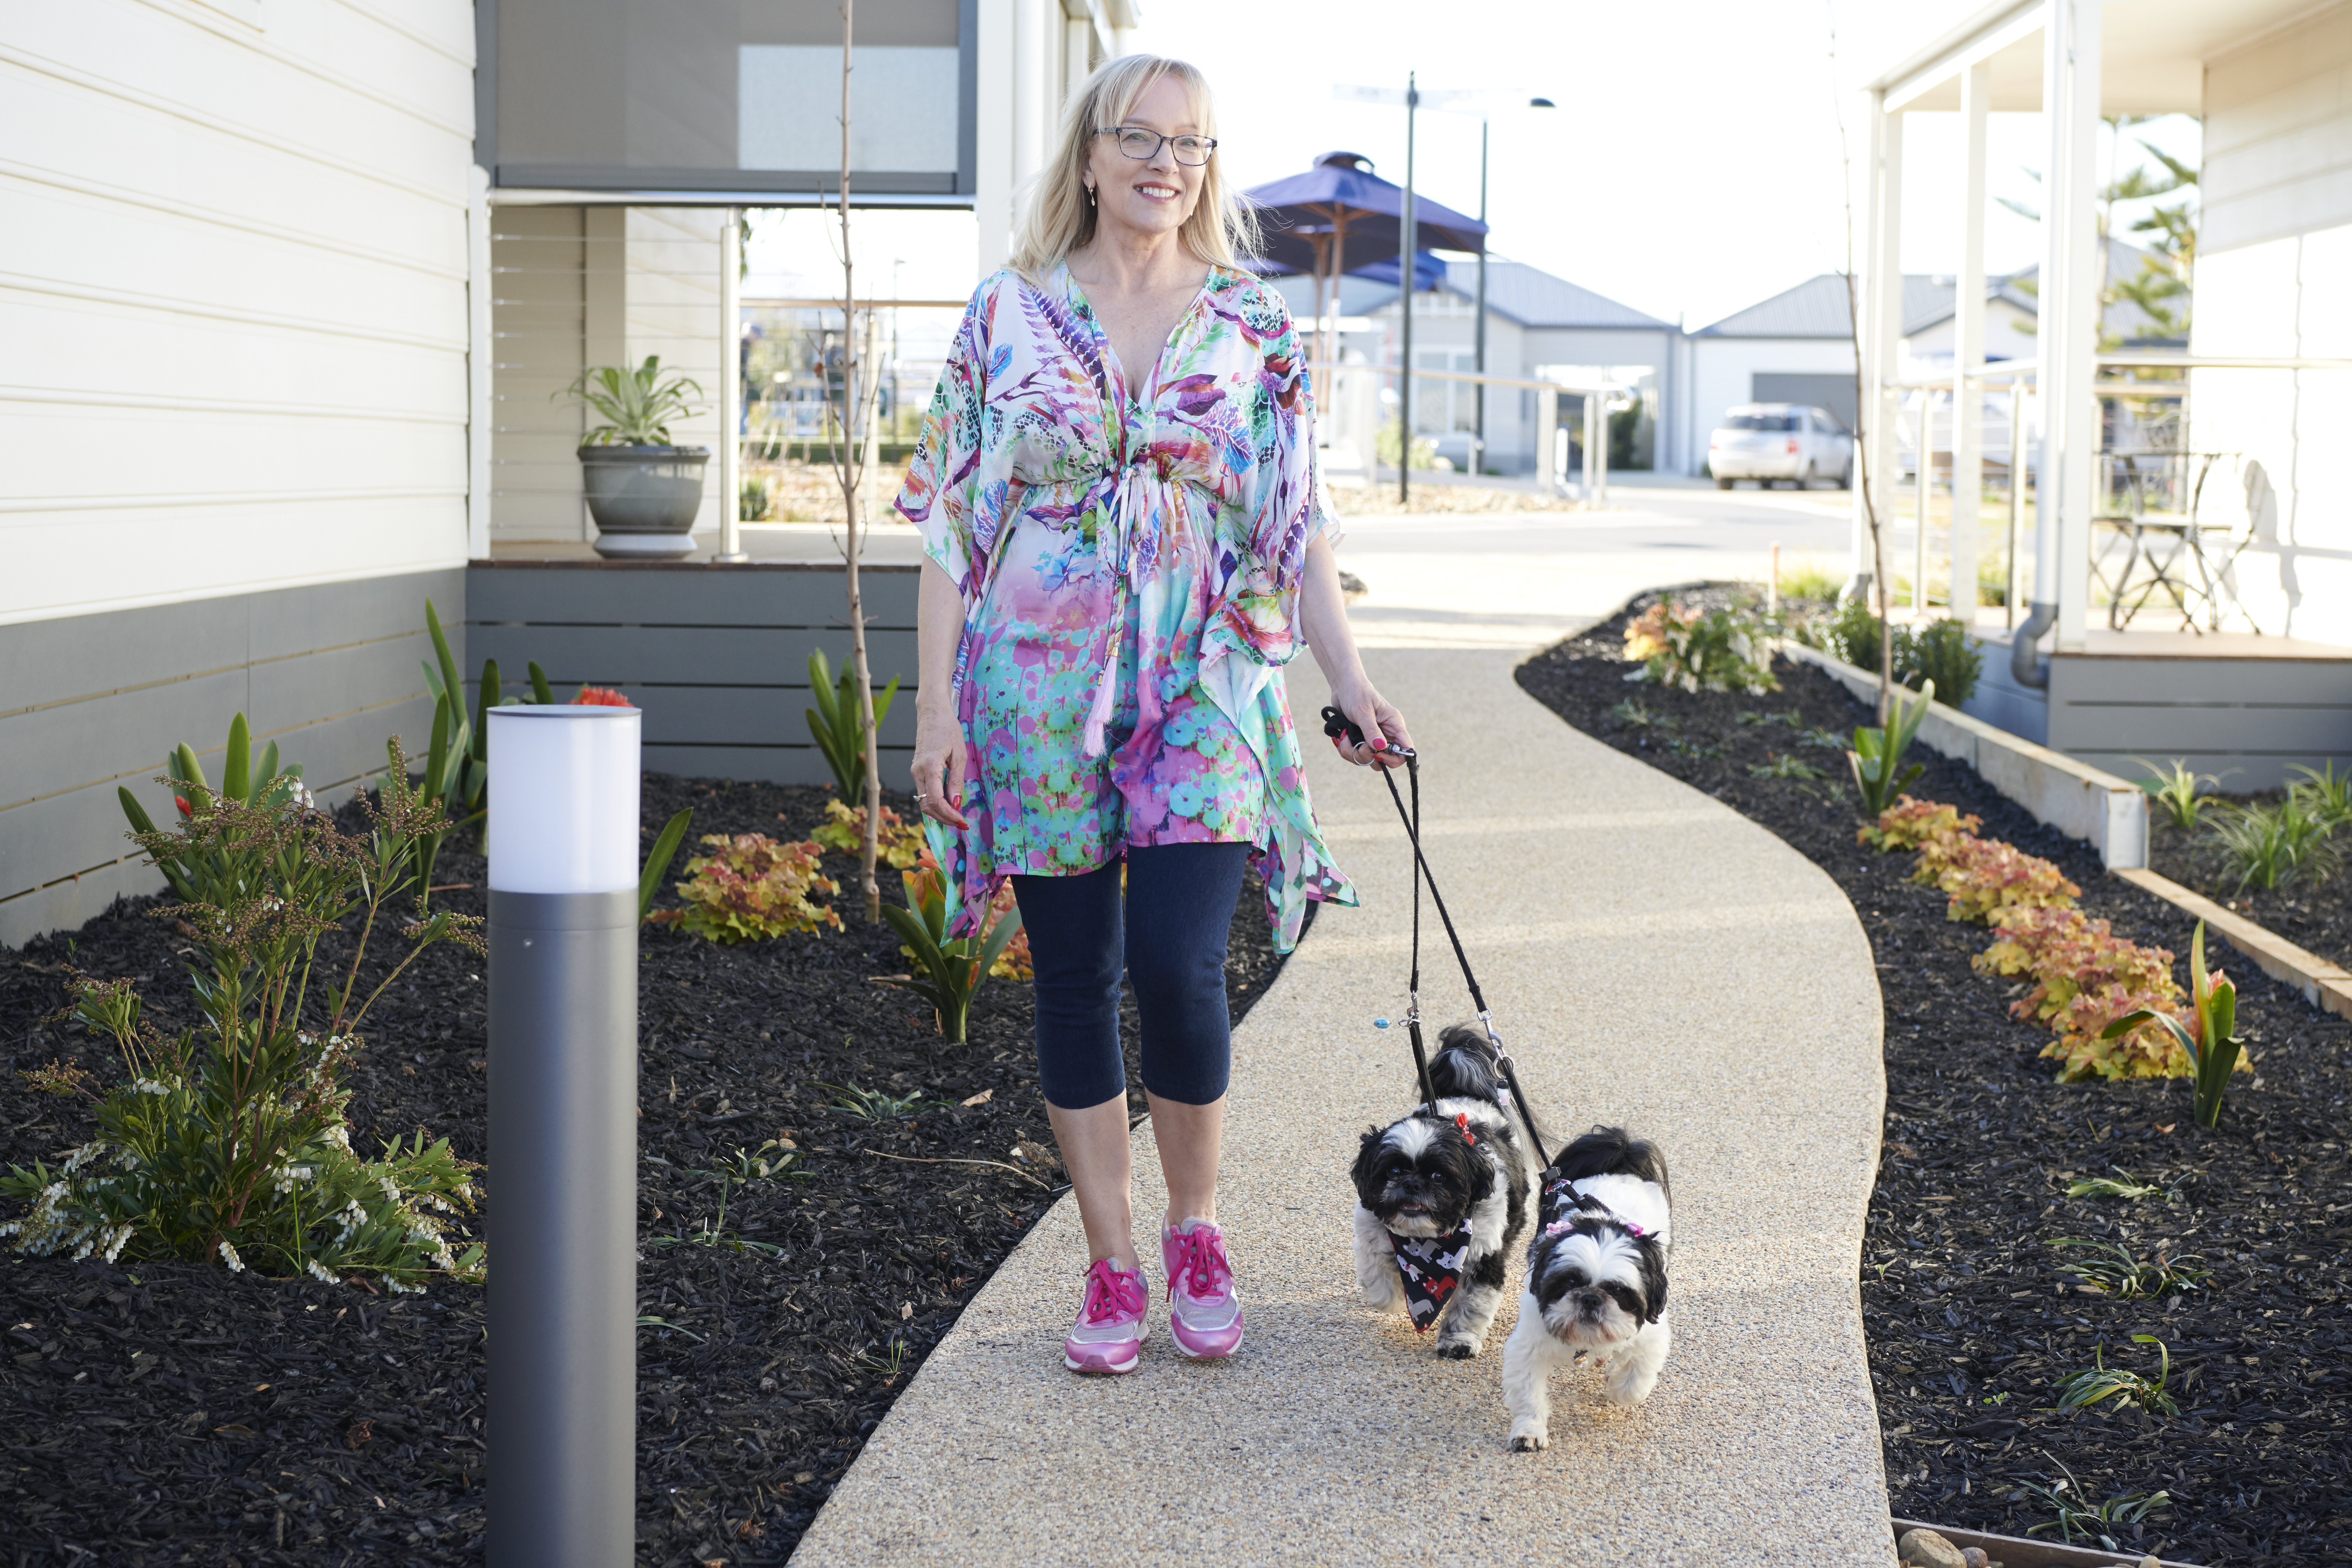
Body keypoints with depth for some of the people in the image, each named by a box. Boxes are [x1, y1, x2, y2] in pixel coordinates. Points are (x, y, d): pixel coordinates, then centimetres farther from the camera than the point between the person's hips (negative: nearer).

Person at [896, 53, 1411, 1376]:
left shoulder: (1252, 327, 6)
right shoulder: (1009, 316, 4)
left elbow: (1300, 527, 8)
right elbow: (951, 517, 3)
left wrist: (1353, 683, -2)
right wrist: (938, 701, -4)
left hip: (1203, 692, 0)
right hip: (1040, 695, 1)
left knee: (1179, 970, -12)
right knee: (1075, 980, 5)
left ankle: (1197, 1233, 13)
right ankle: (1112, 1266, 18)